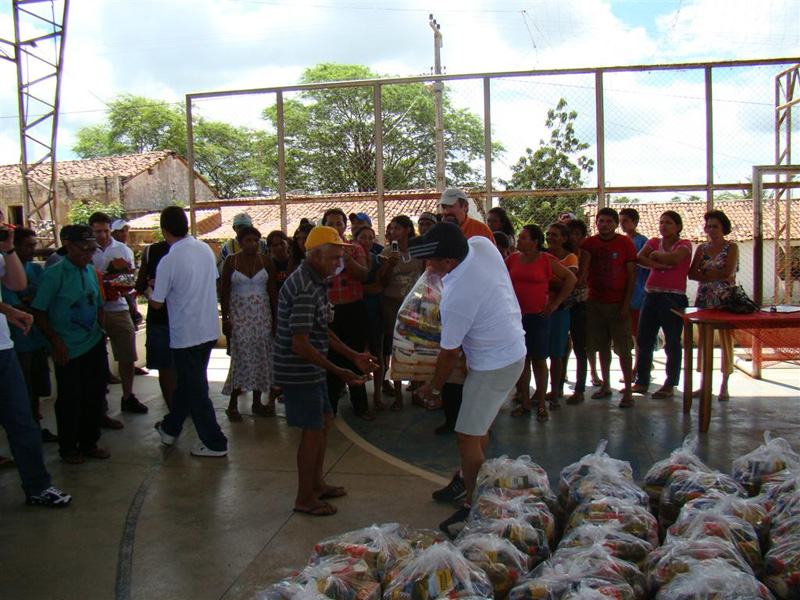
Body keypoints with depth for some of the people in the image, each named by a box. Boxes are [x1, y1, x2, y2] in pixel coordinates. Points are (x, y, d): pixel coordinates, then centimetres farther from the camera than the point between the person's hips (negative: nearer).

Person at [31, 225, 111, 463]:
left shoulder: (91, 271, 8)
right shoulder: (54, 274, -12)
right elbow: (38, 312, -12)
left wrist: (103, 333, 10)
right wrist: (56, 342, -14)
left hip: (94, 346, 6)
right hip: (68, 351, -6)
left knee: (94, 397, 12)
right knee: (70, 401, 5)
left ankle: (89, 444, 29)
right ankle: (68, 448, 24)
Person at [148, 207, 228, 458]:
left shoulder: (169, 261, -18)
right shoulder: (206, 250, -1)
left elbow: (157, 303, -10)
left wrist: (148, 292, 12)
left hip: (185, 334, -7)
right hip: (210, 329, 7)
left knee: (195, 389, 4)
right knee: (187, 382, 21)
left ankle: (215, 443, 10)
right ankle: (171, 428, 39)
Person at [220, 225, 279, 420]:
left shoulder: (265, 260, 4)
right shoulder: (231, 261, -1)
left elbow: (273, 290, 5)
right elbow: (224, 292, 0)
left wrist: (276, 316, 1)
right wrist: (225, 319, -5)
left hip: (262, 314, 3)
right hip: (239, 314, -2)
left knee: (261, 357, 4)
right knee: (241, 358, -5)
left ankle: (257, 402, 15)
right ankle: (233, 404, 5)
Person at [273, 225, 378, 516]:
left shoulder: (315, 282, 10)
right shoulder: (305, 289, -23)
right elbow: (300, 344, -27)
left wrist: (354, 356, 11)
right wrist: (338, 372, -25)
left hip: (310, 370, 10)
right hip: (299, 371, -10)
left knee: (325, 420, 18)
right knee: (313, 430, 0)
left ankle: (316, 483, 34)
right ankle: (305, 498, 16)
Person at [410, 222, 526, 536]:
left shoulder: (455, 298, -30)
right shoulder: (482, 244, -11)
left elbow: (449, 354, -15)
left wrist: (434, 389, 2)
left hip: (494, 365, -10)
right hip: (514, 349, 10)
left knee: (468, 438, -2)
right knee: (479, 429, 22)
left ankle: (472, 506, 10)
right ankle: (475, 484, 37)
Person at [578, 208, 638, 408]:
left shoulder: (625, 243, -2)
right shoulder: (589, 244, 5)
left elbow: (632, 275, -4)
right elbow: (582, 272, 1)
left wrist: (626, 303, -9)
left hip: (618, 303, -3)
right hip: (595, 301, 3)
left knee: (623, 348, -2)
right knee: (602, 346, 10)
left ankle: (627, 391, 5)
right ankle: (605, 385, 23)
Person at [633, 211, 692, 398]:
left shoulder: (684, 244, 2)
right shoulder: (653, 242, 14)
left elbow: (674, 259, -19)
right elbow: (639, 259, -4)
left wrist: (655, 254, -3)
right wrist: (660, 265, -16)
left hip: (673, 298, -5)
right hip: (651, 296, 5)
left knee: (672, 344, 1)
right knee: (643, 341, 7)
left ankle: (670, 385, 11)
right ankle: (642, 382, 18)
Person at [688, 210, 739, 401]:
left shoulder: (731, 248, 1)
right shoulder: (701, 248, 10)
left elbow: (728, 273, -12)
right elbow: (691, 274, -1)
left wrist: (704, 273, -5)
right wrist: (717, 276, -11)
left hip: (726, 299, -3)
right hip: (704, 299, 4)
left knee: (726, 341, -1)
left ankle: (724, 385, 6)